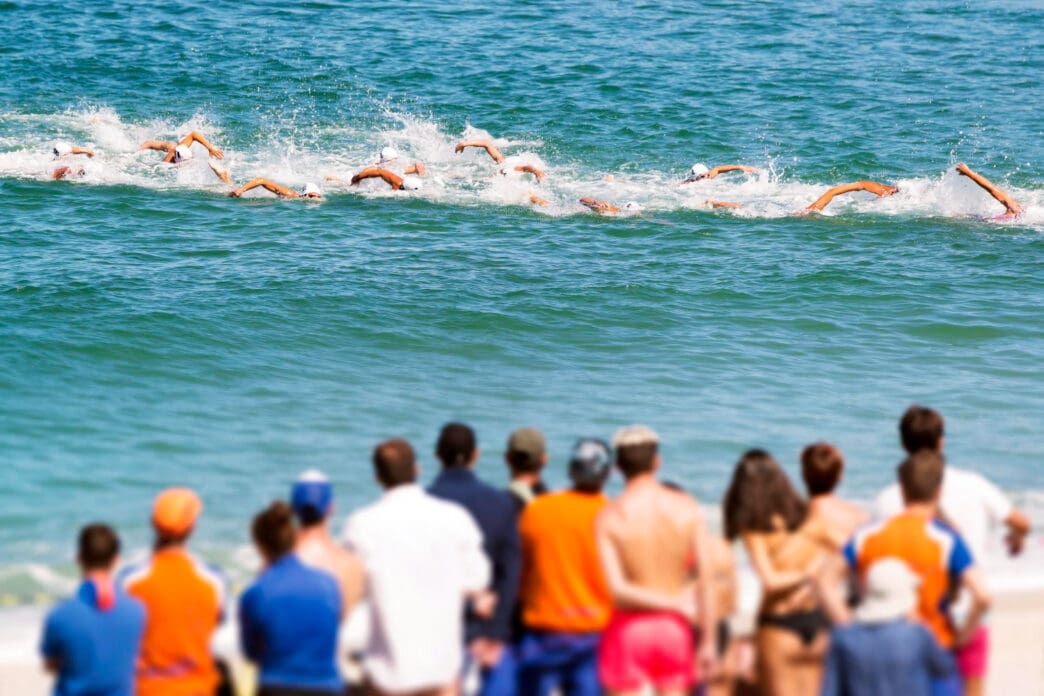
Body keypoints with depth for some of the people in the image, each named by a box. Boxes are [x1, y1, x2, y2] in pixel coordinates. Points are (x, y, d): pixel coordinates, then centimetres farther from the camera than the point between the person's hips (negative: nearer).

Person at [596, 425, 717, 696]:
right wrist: (708, 641, 1)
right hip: (674, 628, 2)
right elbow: (706, 579, -5)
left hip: (627, 630, -2)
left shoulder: (608, 518, -9)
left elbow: (617, 590, -17)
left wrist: (676, 603, -7)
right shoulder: (688, 508, -3)